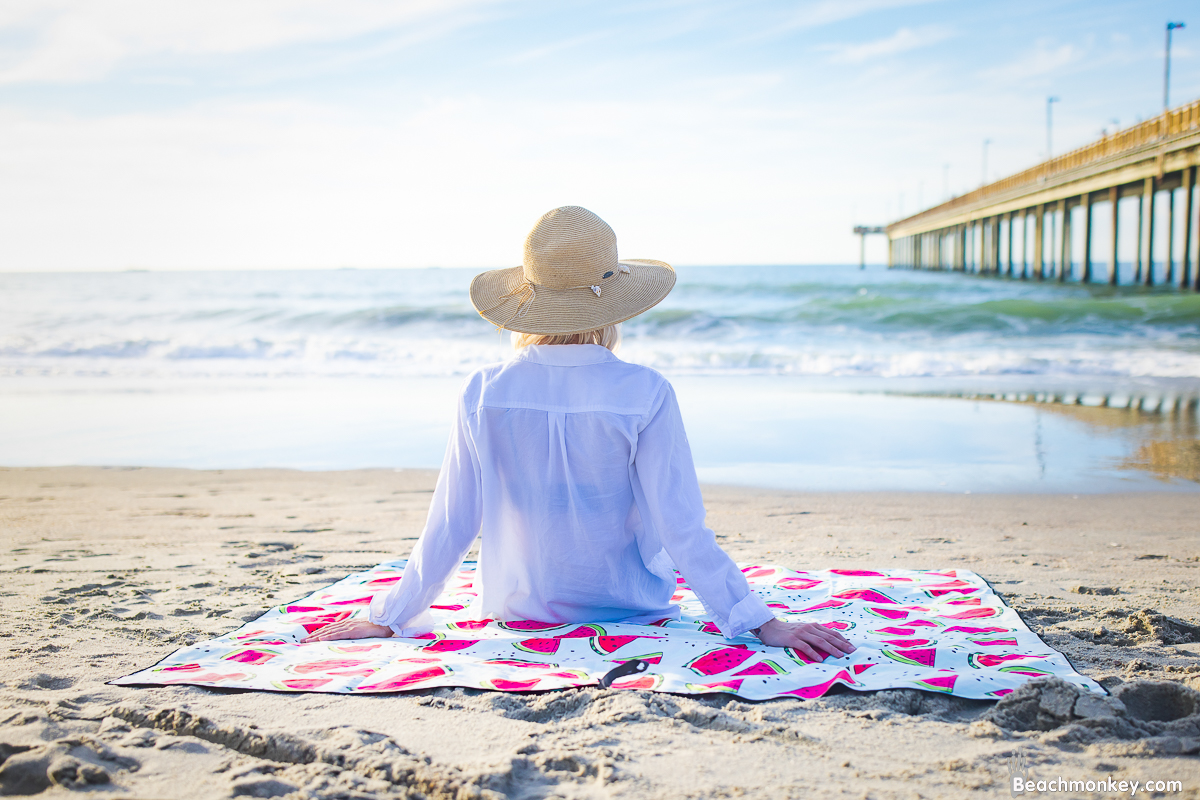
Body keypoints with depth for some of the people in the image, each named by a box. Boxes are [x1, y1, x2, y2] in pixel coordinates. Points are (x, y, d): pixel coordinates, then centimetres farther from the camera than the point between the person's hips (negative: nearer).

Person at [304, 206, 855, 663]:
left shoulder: (484, 393, -18)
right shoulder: (644, 395, -23)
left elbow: (449, 527, -12)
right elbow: (682, 529, -22)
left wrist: (390, 618, 0)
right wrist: (760, 623, -13)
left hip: (516, 609, 3)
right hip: (626, 609, -2)